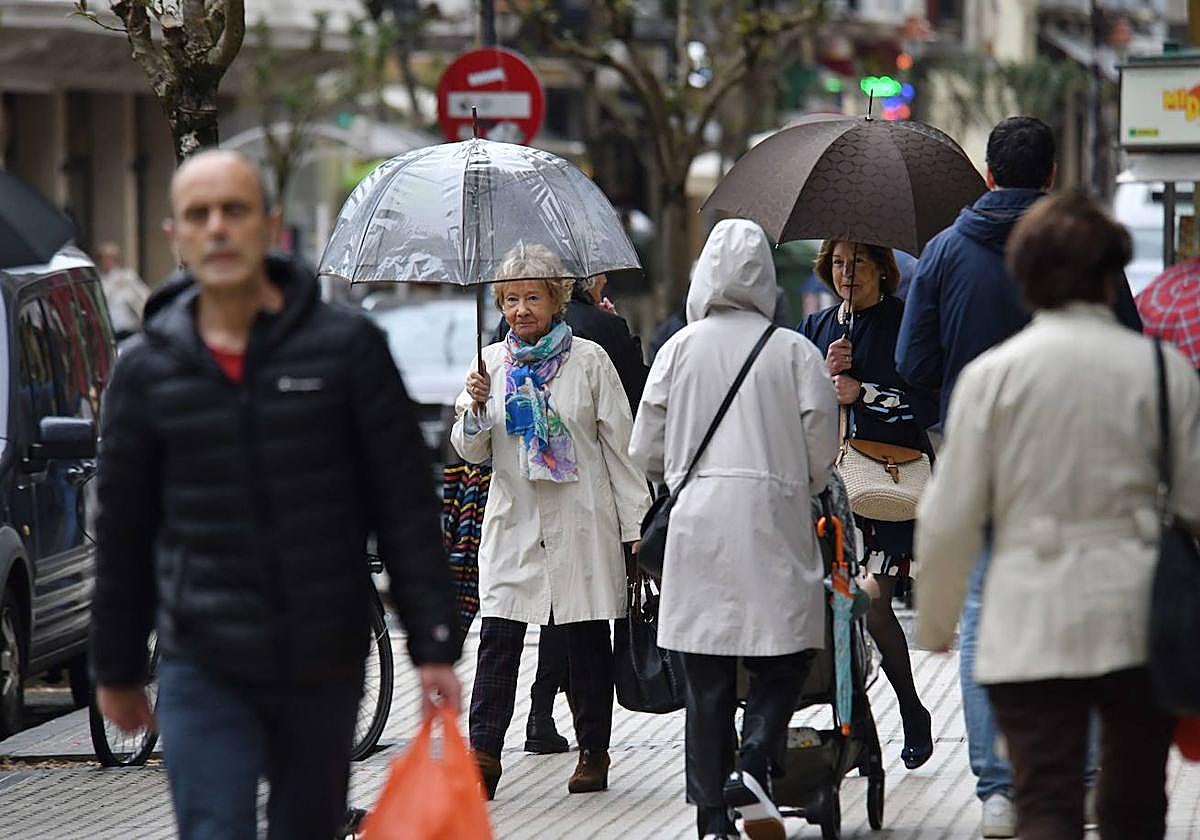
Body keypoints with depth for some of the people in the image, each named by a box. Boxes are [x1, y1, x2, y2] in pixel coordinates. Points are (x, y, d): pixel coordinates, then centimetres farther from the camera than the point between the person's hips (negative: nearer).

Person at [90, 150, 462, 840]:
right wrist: (117, 669, 15)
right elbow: (123, 535, 11)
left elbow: (409, 509, -3)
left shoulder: (346, 347, -3)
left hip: (327, 668, 0)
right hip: (204, 673, 0)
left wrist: (434, 646, -7)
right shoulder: (148, 373, 1)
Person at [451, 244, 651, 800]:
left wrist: (633, 524, 1)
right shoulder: (492, 362, 7)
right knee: (497, 636, -8)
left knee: (586, 639, 5)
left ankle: (594, 751, 16)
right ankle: (482, 751, -8)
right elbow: (469, 451, 7)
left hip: (581, 520, -1)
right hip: (513, 519, 1)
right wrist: (475, 410, -14)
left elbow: (619, 445, 3)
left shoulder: (588, 359, 1)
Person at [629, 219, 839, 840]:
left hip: (696, 527, 2)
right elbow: (822, 451, 1)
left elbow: (645, 451, 6)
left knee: (706, 681, 6)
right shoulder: (795, 351, -1)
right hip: (773, 525, -2)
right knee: (782, 658, 8)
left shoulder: (680, 348, 3)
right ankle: (754, 767, -14)